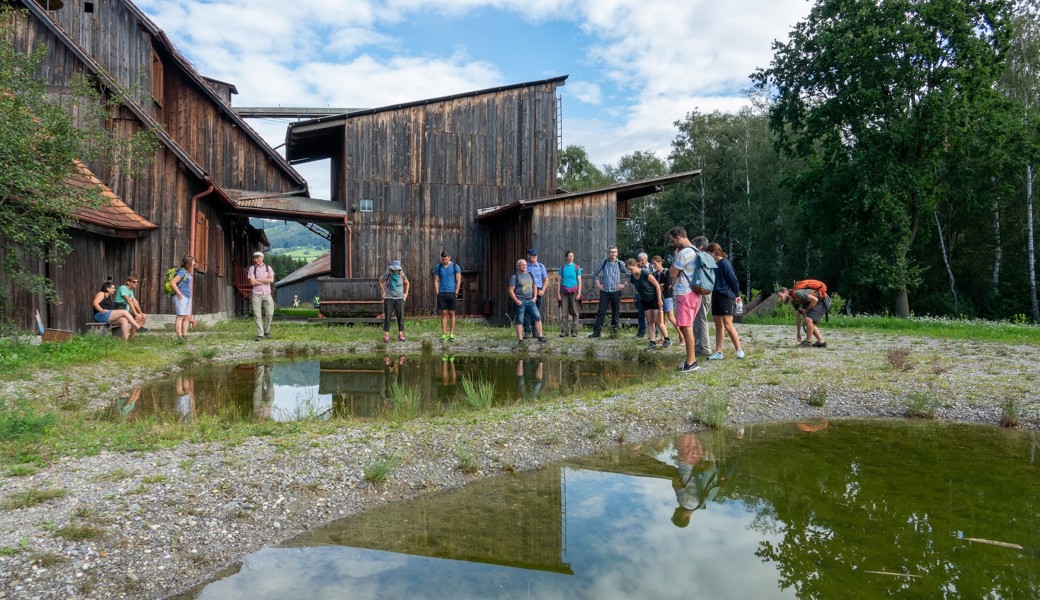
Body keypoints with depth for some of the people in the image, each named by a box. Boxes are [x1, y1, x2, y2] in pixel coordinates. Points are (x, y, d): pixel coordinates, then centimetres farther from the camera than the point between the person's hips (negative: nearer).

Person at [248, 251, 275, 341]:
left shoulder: (268, 268, 8)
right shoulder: (252, 268, 3)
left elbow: (271, 280, -6)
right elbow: (252, 282, -8)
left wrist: (259, 280, -8)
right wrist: (265, 281, -5)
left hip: (267, 294, 1)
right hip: (256, 294, -1)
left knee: (269, 314, -2)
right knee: (257, 315, -3)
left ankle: (266, 331, 17)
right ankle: (260, 334, 2)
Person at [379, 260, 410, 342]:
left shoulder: (402, 275, -4)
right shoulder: (387, 275, -7)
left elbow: (407, 283, 15)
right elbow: (381, 282, 12)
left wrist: (406, 293, 9)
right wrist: (383, 292, 6)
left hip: (399, 298, 1)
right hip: (389, 298, -1)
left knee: (400, 316, 2)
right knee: (387, 317, -2)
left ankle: (400, 334, 11)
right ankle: (386, 334, 4)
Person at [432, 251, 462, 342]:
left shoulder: (455, 267, 2)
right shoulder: (438, 267, 7)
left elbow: (458, 281, 1)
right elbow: (436, 281, 7)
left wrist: (456, 293, -7)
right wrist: (437, 293, -2)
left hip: (452, 293, -1)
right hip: (441, 293, 1)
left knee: (451, 313, 3)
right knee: (443, 313, 1)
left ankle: (451, 334, 8)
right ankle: (444, 334, 3)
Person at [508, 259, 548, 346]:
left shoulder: (530, 275, 12)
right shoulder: (515, 277, -5)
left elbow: (534, 287, 22)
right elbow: (511, 290, -8)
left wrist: (534, 297, 9)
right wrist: (516, 301, -14)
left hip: (530, 300, 5)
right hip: (520, 302, -5)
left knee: (538, 317, -4)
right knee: (520, 321, -1)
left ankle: (540, 337, 2)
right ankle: (520, 340, 3)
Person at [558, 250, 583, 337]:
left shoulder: (576, 267, 6)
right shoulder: (562, 267, 10)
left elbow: (579, 281, 5)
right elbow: (559, 280, 11)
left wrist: (579, 293, -4)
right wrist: (558, 293, 5)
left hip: (574, 291, -1)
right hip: (564, 291, 1)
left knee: (575, 312, -3)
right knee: (564, 313, 0)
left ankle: (574, 331, 0)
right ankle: (565, 331, 5)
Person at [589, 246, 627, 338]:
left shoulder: (620, 264, 1)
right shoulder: (604, 262, 4)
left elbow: (629, 275, 6)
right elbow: (595, 274, 15)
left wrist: (624, 284, -1)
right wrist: (598, 284, 6)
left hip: (616, 291, 0)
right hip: (604, 291, 0)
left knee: (615, 312, 6)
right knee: (601, 312, -3)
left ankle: (615, 329, 18)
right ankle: (597, 331, -1)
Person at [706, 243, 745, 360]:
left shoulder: (724, 263, -13)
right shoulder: (714, 264, 10)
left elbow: (733, 280, -11)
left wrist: (736, 295, -3)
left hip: (726, 297, -8)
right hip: (716, 296, 8)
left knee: (728, 325, -9)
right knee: (718, 326, 7)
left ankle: (739, 350, 4)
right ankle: (718, 352, 9)